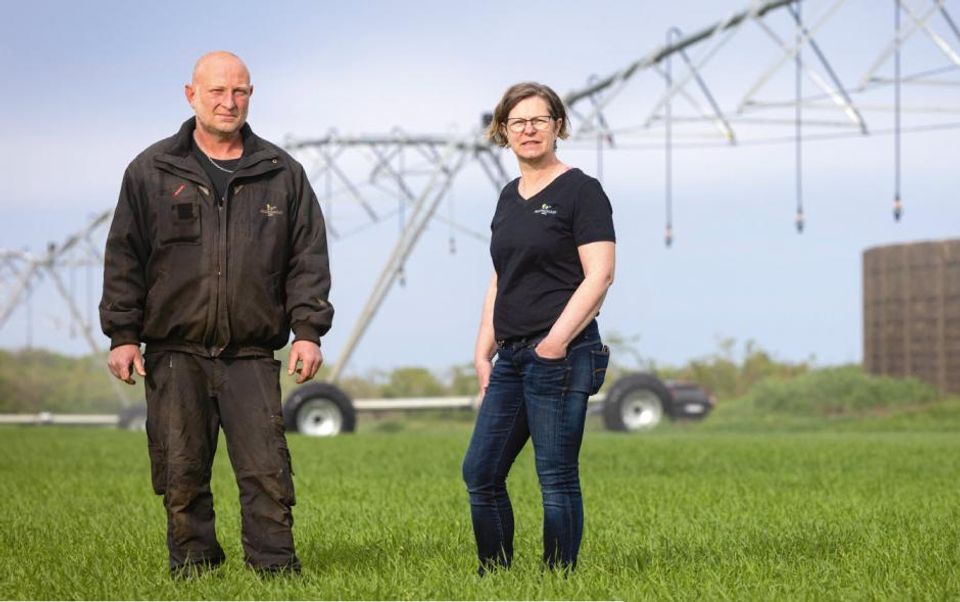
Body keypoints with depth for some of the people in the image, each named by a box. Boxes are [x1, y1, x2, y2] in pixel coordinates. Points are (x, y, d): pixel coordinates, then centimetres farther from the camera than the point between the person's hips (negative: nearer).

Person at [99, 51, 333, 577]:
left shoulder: (282, 174, 9)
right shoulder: (151, 171, 7)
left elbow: (308, 258, 9)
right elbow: (124, 258, 7)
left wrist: (308, 329, -1)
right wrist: (122, 334, 1)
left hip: (252, 356, 0)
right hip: (175, 354, 0)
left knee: (267, 471, -6)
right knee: (182, 475, 4)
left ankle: (276, 570, 1)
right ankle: (192, 569, 15)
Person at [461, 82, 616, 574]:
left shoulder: (581, 191, -6)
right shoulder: (510, 197, 17)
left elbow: (599, 275, -13)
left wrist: (557, 340, -20)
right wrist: (483, 351, 13)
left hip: (560, 355, -8)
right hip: (511, 356, 8)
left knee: (556, 478, -4)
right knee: (480, 472, 8)